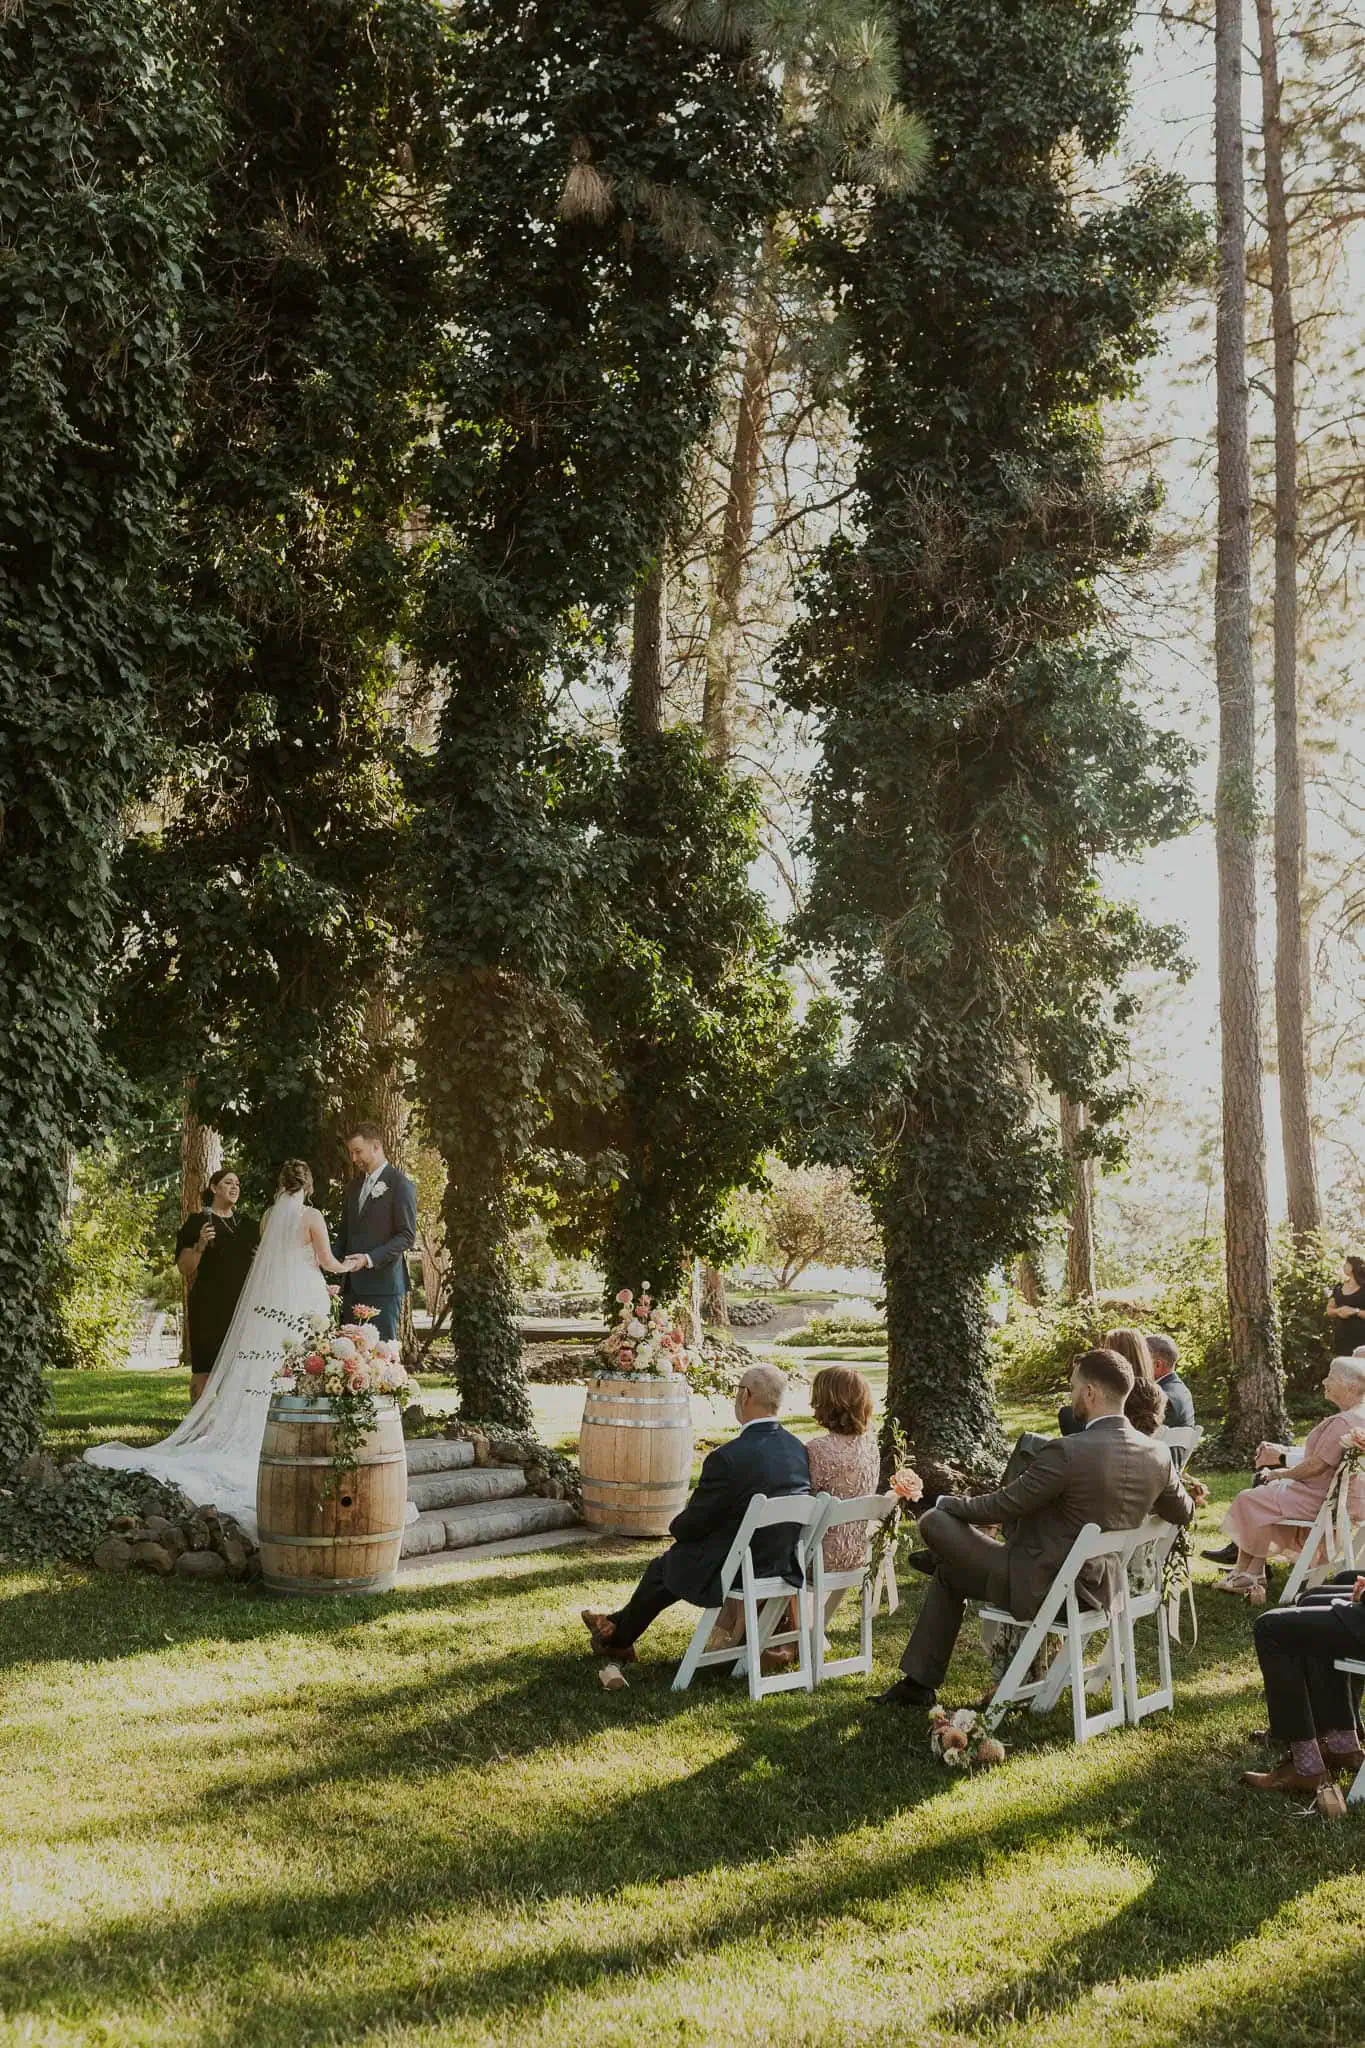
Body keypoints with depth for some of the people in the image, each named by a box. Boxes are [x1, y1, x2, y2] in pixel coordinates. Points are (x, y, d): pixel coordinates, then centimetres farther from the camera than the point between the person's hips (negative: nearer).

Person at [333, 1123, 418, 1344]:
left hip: (383, 1283, -6)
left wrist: (369, 1258, -20)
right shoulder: (353, 1186, 18)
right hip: (353, 1284, 6)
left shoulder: (400, 1184, -5)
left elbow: (407, 1236, -10)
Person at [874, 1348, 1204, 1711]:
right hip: (1098, 1588, 8)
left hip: (1040, 1586, -8)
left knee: (934, 1522, 3)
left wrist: (945, 1503, 1)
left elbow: (1004, 1506, -16)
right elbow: (1184, 1513, 12)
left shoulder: (1068, 1452, -26)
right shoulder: (1157, 1454, -6)